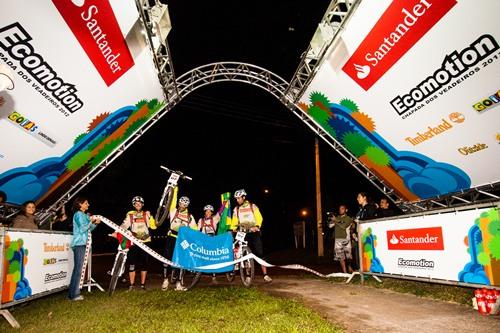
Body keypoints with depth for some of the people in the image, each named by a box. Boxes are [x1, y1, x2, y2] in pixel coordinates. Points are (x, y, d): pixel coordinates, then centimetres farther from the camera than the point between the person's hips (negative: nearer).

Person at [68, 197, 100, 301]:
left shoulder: (84, 215, 18)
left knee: (77, 268, 12)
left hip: (81, 244, 9)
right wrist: (91, 221, -9)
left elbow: (88, 229, 19)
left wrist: (95, 223, 5)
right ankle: (74, 294, -4)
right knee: (78, 269, -8)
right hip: (79, 244, -9)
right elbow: (82, 229, -16)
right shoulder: (78, 214, -8)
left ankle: (73, 292, 18)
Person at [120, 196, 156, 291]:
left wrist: (150, 217, -18)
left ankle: (143, 285, 17)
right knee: (132, 264, -2)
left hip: (145, 242, 0)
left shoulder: (146, 214, 6)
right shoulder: (130, 215, 7)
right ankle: (132, 285, 12)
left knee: (144, 264, 6)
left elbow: (153, 226, -3)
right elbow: (124, 225, -5)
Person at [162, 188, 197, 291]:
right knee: (168, 258, -2)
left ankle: (177, 282, 14)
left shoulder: (190, 216, 8)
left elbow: (195, 229, 8)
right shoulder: (174, 211, 4)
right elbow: (173, 200, -6)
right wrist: (175, 189, -12)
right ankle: (165, 280, 15)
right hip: (172, 237, -1)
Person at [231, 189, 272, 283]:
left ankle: (265, 275, -5)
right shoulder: (236, 209, 10)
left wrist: (257, 226, -24)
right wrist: (232, 229, -15)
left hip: (254, 232, -2)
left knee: (260, 253, -8)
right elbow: (234, 221, 5)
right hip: (243, 234, 2)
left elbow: (259, 217, -6)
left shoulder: (252, 206, 3)